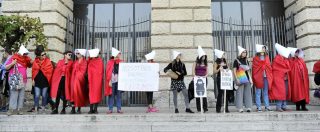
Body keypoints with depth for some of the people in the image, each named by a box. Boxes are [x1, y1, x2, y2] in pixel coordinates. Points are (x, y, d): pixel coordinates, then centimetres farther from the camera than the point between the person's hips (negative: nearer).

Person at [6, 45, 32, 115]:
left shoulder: (26, 59, 8)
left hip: (23, 80, 5)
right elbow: (6, 67, -2)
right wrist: (12, 63, -19)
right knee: (13, 95, -6)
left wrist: (31, 62, 3)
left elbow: (29, 66, 25)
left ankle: (19, 109, 12)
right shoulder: (13, 58, -4)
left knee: (21, 95, 6)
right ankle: (12, 109, 0)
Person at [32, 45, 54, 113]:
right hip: (37, 81, 1)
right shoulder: (35, 61, 2)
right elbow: (34, 71, 6)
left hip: (45, 81, -1)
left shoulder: (48, 61, -3)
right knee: (37, 95, 2)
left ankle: (43, 107, 19)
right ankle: (36, 107, 12)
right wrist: (33, 79, 5)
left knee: (44, 95, 7)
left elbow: (49, 71, -4)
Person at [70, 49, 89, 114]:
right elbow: (73, 70, 12)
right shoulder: (75, 62, 16)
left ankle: (79, 109, 5)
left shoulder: (84, 62, 0)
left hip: (80, 79, -5)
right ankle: (73, 108, -2)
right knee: (73, 92, -2)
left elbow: (83, 71, -3)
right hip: (74, 79, 5)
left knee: (79, 93, -3)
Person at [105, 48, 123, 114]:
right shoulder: (110, 62, 0)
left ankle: (119, 109, 11)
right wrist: (109, 81, -8)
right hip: (112, 81, -2)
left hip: (119, 80, 2)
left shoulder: (121, 62, 9)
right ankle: (110, 109, 9)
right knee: (111, 95, 2)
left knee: (119, 95, 5)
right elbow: (108, 72, -1)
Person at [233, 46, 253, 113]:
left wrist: (250, 78, 13)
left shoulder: (246, 61, 17)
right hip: (240, 79, -5)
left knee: (248, 93, 4)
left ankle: (248, 107, 10)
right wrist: (236, 79, -15)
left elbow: (248, 71, 21)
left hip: (247, 78, 6)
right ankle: (240, 108, -1)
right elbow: (234, 71, -5)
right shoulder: (236, 61, -1)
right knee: (240, 93, -6)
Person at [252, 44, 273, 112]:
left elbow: (269, 67, 13)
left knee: (266, 92, 9)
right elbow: (254, 68, -4)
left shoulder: (267, 57, 14)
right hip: (259, 77, -4)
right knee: (258, 93, 0)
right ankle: (258, 107, 4)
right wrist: (255, 78, -11)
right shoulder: (255, 58, -1)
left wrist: (270, 76, 4)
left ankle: (267, 106, 14)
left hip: (266, 77, 4)